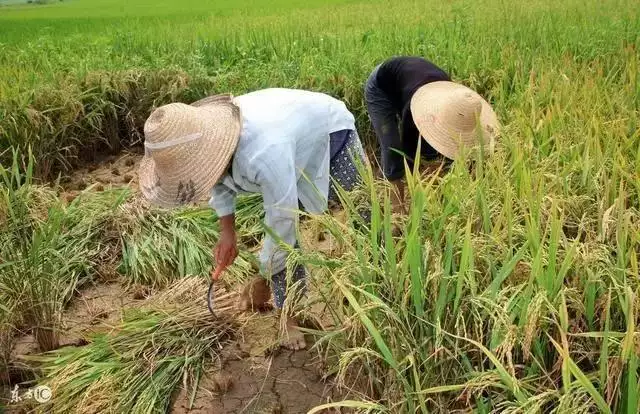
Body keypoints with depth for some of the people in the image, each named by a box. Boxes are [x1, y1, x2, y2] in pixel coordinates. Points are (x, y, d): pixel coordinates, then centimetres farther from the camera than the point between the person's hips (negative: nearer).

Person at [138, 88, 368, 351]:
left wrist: (263, 280, -21)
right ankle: (287, 312, 13)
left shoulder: (264, 153, -49)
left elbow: (282, 222, -36)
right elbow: (219, 181, 2)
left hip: (331, 132, -6)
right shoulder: (200, 141, -23)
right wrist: (227, 232, -5)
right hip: (298, 150, 6)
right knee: (286, 230, -2)